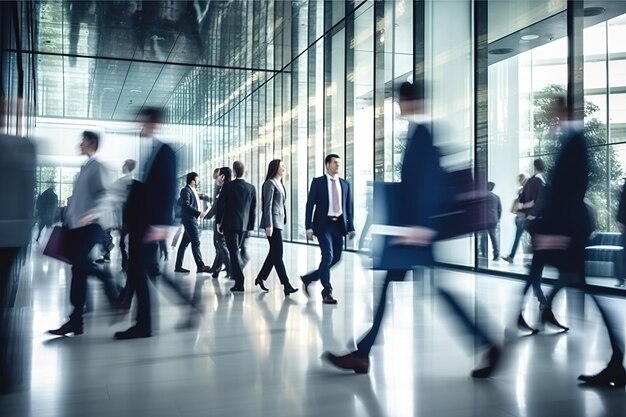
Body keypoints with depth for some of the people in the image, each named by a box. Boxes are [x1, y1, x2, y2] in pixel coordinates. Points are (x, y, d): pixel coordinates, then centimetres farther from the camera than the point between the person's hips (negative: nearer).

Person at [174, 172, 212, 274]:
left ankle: (178, 266, 13)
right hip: (189, 220, -10)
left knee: (184, 243, 10)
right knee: (196, 242, -10)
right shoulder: (186, 191, -10)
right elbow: (186, 205, -21)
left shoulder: (193, 191, 19)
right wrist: (199, 213, -24)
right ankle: (200, 266, -10)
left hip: (193, 220, 10)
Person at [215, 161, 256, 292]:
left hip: (230, 224, -4)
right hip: (244, 224, 4)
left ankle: (239, 283, -8)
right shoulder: (251, 188, 2)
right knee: (237, 251, 20)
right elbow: (253, 209, 6)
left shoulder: (227, 186, -9)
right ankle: (238, 274, 28)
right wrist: (250, 225, 14)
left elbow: (220, 205, -6)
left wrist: (218, 222, 4)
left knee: (234, 252, -3)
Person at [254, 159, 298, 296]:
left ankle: (261, 278, 23)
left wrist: (283, 220, 16)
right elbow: (268, 205, -13)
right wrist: (268, 225, -18)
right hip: (273, 222, -9)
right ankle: (286, 285, -9)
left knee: (274, 253, 11)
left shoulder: (280, 184, 18)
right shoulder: (270, 183, -8)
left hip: (279, 222, 9)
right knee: (278, 254, -8)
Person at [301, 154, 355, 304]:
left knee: (336, 258, 5)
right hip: (324, 224, -5)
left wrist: (351, 228, 6)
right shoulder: (318, 182, 1)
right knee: (328, 256, -13)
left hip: (339, 224, 5)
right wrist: (309, 227, -11)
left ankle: (308, 278, 24)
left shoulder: (345, 184, 13)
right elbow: (310, 205, -3)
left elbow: (348, 207, 14)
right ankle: (327, 293, -1)